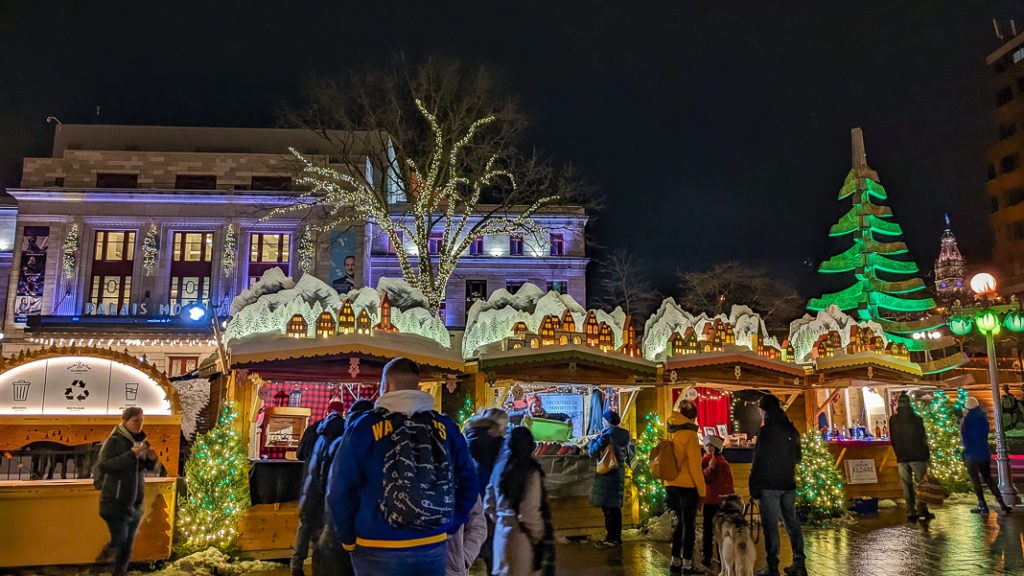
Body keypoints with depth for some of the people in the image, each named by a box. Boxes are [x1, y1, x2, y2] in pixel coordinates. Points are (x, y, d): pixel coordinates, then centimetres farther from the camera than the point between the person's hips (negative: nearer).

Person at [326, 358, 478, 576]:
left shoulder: (364, 427, -6)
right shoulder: (446, 427, 2)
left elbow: (340, 490, -3)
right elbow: (468, 484, 7)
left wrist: (349, 540, 9)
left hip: (377, 551, -2)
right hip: (432, 549, 2)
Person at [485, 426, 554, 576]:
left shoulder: (498, 468, 5)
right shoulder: (530, 472, -16)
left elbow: (488, 505, 10)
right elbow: (530, 512, -19)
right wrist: (539, 537, -5)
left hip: (501, 530, 6)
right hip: (521, 535, -6)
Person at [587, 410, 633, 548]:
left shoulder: (607, 434, -13)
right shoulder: (624, 434, 9)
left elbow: (593, 453, -11)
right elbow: (630, 456, 18)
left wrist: (593, 440, 6)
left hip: (607, 474, -8)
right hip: (620, 473, 8)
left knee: (608, 507, -3)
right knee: (615, 506, 13)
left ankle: (611, 538, -2)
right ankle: (617, 538, 18)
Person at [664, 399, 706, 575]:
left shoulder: (670, 434, 7)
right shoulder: (689, 435, -13)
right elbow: (694, 466, -13)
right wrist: (702, 490, -6)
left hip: (671, 485, 6)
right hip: (687, 486, -6)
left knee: (679, 523, 16)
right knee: (689, 525, 3)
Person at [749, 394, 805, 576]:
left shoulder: (766, 430, -15)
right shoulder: (791, 429, 9)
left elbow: (759, 461, -15)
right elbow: (797, 457, 19)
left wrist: (754, 487, -11)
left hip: (769, 485, -7)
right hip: (789, 484, 7)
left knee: (770, 525, -2)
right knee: (792, 522, 13)